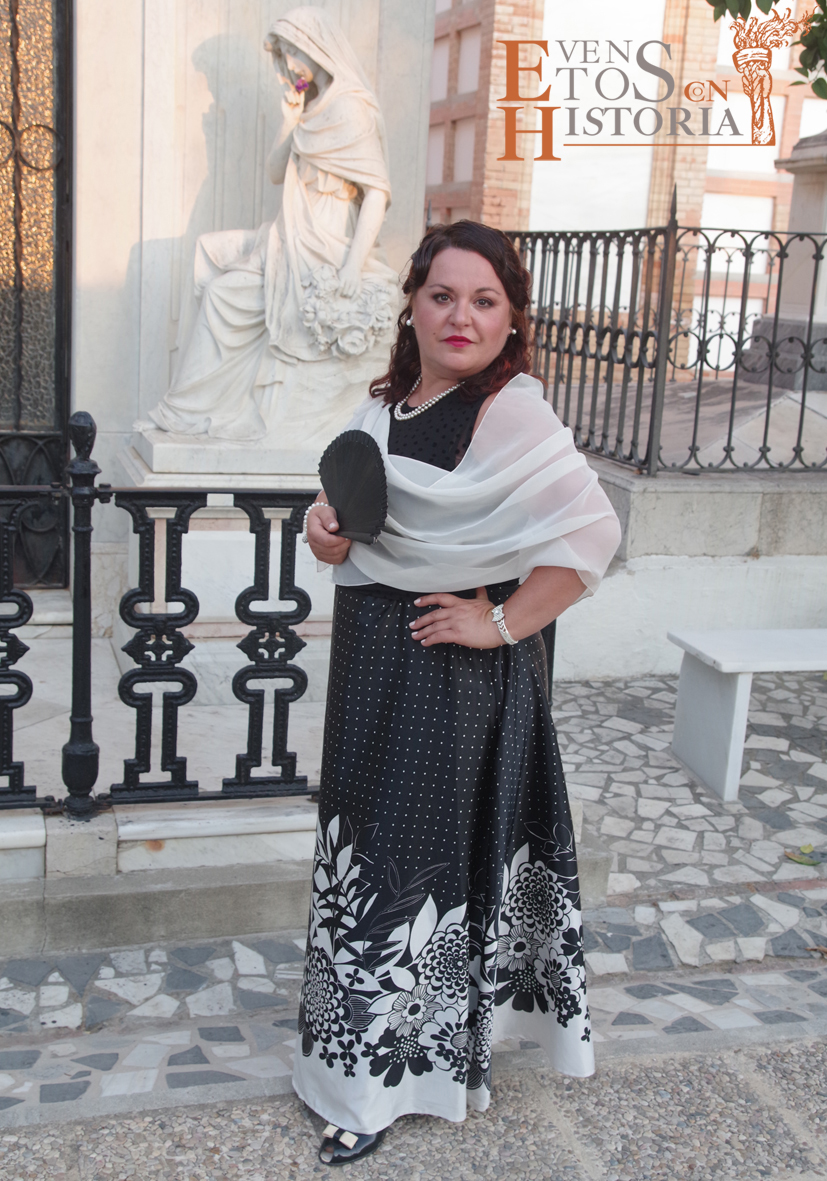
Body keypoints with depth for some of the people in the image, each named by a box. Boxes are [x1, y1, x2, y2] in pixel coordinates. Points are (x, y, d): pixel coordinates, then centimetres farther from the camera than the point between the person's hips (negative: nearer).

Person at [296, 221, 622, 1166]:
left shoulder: (509, 414, -18)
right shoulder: (385, 404, 7)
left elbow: (590, 531, -28)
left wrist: (503, 624, -21)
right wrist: (325, 527, -4)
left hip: (452, 673, -8)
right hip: (371, 662, 8)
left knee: (419, 857, 4)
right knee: (368, 844, 18)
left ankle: (391, 1071, 22)